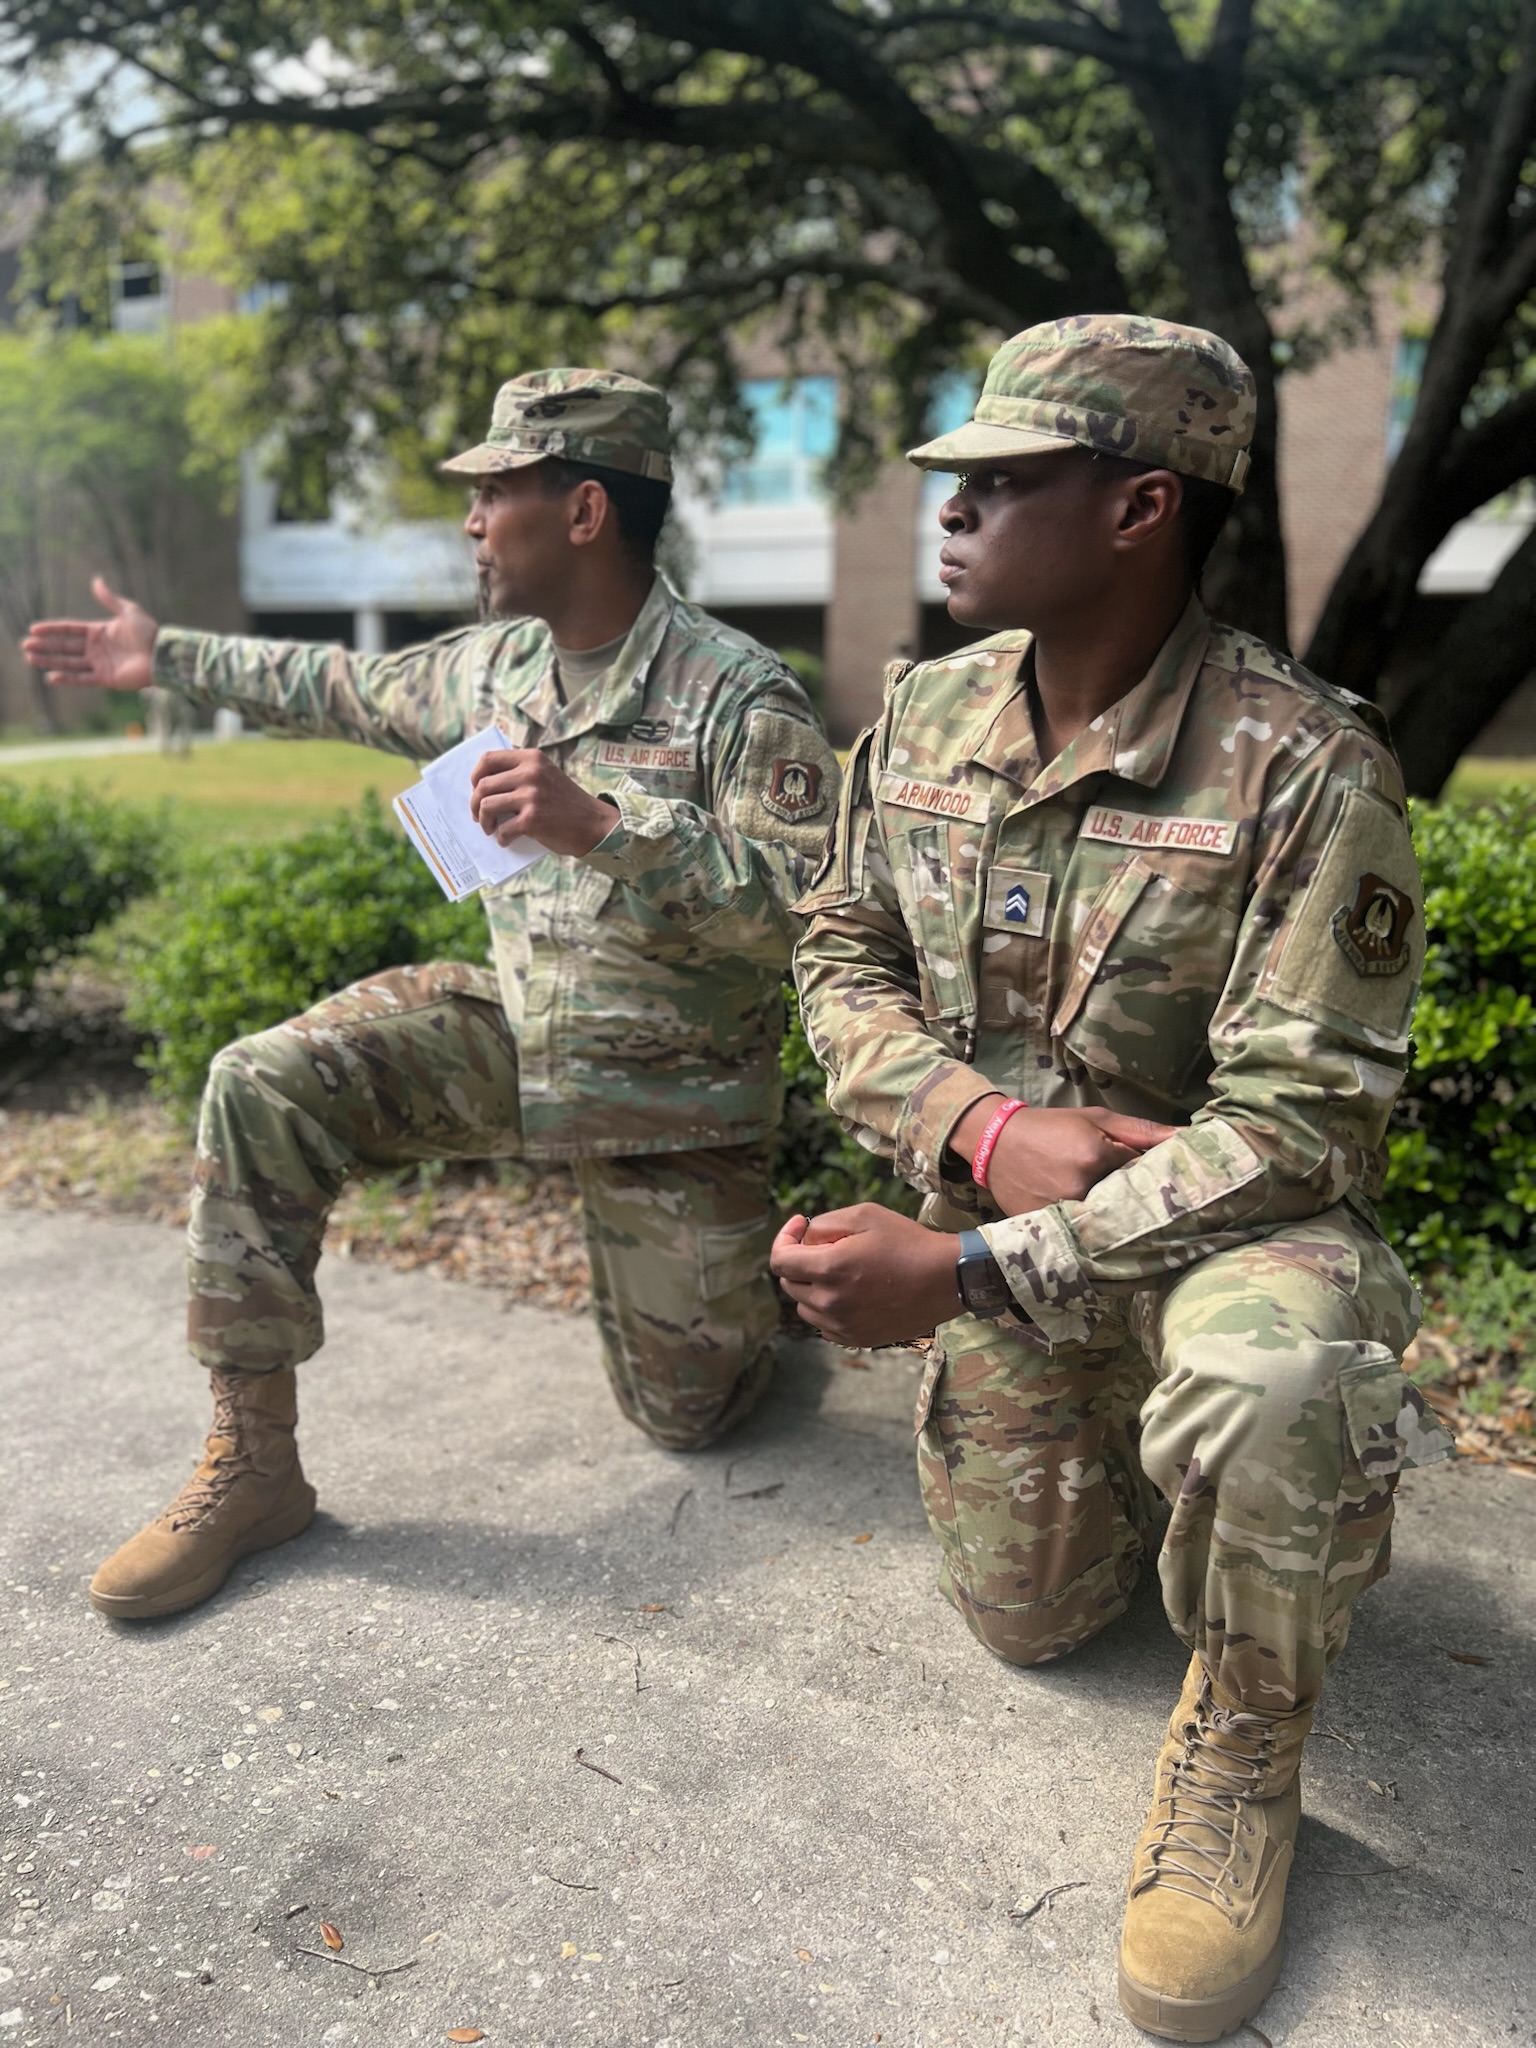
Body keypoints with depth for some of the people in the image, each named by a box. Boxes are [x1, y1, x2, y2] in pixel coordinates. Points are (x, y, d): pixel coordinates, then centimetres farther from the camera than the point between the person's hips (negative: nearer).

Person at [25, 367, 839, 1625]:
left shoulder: (740, 698, -20)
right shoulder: (494, 665, 1)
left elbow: (811, 913, -28)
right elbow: (351, 692, 19)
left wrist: (600, 828, -37)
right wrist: (168, 658, 25)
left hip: (668, 1096, -5)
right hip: (508, 1035, 5)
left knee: (686, 1416, 4)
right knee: (261, 1089, -17)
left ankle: (744, 1275, 41)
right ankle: (251, 1466, -6)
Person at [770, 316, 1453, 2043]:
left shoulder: (1307, 767, -24)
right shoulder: (924, 717, -5)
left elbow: (1298, 1125, -26)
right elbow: (843, 961, 1)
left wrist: (959, 1274, -31)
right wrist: (986, 1127, -21)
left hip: (1232, 1221, -5)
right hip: (1002, 1208, 5)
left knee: (1265, 1388, -40)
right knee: (1029, 1619, 12)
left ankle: (1243, 1745, -8)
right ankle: (1139, 1431, 43)